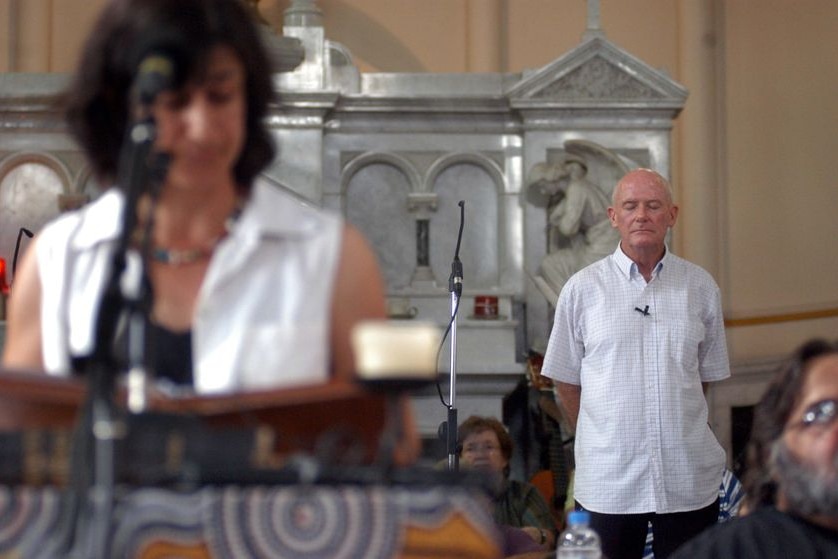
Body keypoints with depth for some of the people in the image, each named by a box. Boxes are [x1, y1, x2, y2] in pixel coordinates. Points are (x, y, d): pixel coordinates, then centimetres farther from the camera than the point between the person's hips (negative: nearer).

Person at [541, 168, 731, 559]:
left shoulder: (700, 287, 5)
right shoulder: (582, 288, 0)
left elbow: (707, 373, 14)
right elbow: (565, 380, 7)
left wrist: (676, 434, 12)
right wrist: (598, 440, 9)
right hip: (608, 480, -1)